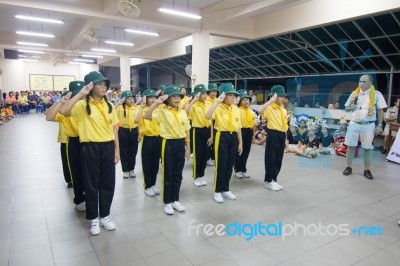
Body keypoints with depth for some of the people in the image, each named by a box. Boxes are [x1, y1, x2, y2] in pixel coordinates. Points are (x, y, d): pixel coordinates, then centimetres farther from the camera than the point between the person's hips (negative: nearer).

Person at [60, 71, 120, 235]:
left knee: (108, 183, 10)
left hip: (108, 147, 4)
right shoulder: (82, 105, -6)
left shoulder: (109, 106, 9)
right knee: (91, 184, 7)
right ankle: (93, 219, 24)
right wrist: (81, 94, -21)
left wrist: (117, 149, 7)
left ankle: (104, 216, 28)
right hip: (90, 147, -4)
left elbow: (114, 128, 10)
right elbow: (63, 111, -25)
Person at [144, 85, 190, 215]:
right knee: (167, 174, 5)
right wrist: (157, 102, -23)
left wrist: (188, 147, 9)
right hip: (168, 144, -4)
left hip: (181, 143, 4)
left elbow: (186, 131, 11)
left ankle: (175, 200, 26)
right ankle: (167, 202, 18)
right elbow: (146, 116, -21)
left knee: (178, 174, 12)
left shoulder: (183, 113, 8)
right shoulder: (162, 112, -6)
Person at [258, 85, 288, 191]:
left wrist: (285, 138, 18)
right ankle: (268, 181, 10)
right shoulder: (270, 108, -9)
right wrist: (271, 100, -30)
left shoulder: (284, 110, 14)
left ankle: (274, 179, 25)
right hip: (273, 134, -8)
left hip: (282, 135, 8)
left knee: (278, 159, 12)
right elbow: (260, 110, -33)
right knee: (270, 158, -2)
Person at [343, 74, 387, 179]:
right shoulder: (354, 93, 6)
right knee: (351, 146, 4)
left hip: (368, 125, -2)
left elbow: (380, 111, 1)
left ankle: (367, 170, 15)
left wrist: (379, 125, -4)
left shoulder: (376, 94, -1)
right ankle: (349, 167, 15)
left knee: (367, 148, 4)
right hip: (354, 124, 2)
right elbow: (346, 108, 12)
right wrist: (351, 107, -11)